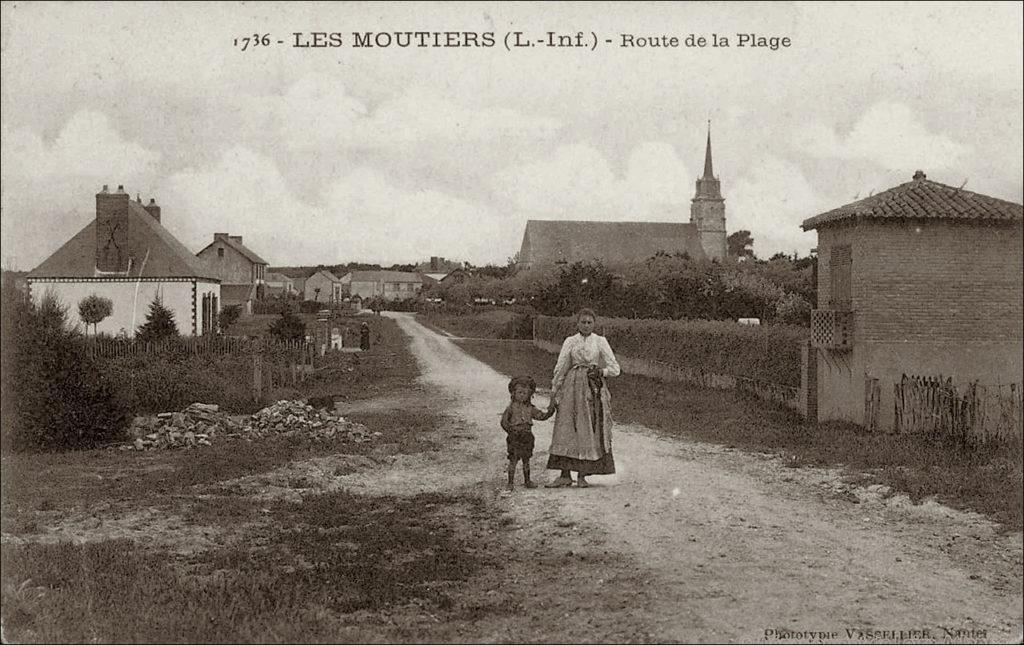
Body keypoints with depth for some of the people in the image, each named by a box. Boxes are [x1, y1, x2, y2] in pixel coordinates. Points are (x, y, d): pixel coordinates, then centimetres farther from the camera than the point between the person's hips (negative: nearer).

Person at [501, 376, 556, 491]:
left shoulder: (530, 409, 10)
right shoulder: (511, 407, -3)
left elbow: (542, 416, 11)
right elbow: (504, 421, -6)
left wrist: (550, 410, -2)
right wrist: (511, 430, -18)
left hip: (527, 437, 4)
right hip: (514, 438, -4)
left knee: (526, 460, 13)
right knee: (513, 460, -5)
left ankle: (527, 481, 23)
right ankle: (510, 483, 0)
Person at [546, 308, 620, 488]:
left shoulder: (600, 341, 6)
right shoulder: (570, 342, 8)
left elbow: (615, 368, 3)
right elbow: (560, 368, 9)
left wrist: (601, 372, -15)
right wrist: (554, 392, 6)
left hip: (594, 388, 0)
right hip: (573, 386, 1)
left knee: (590, 431, -2)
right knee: (566, 429, -5)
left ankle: (582, 475, 5)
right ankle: (565, 475, -1)